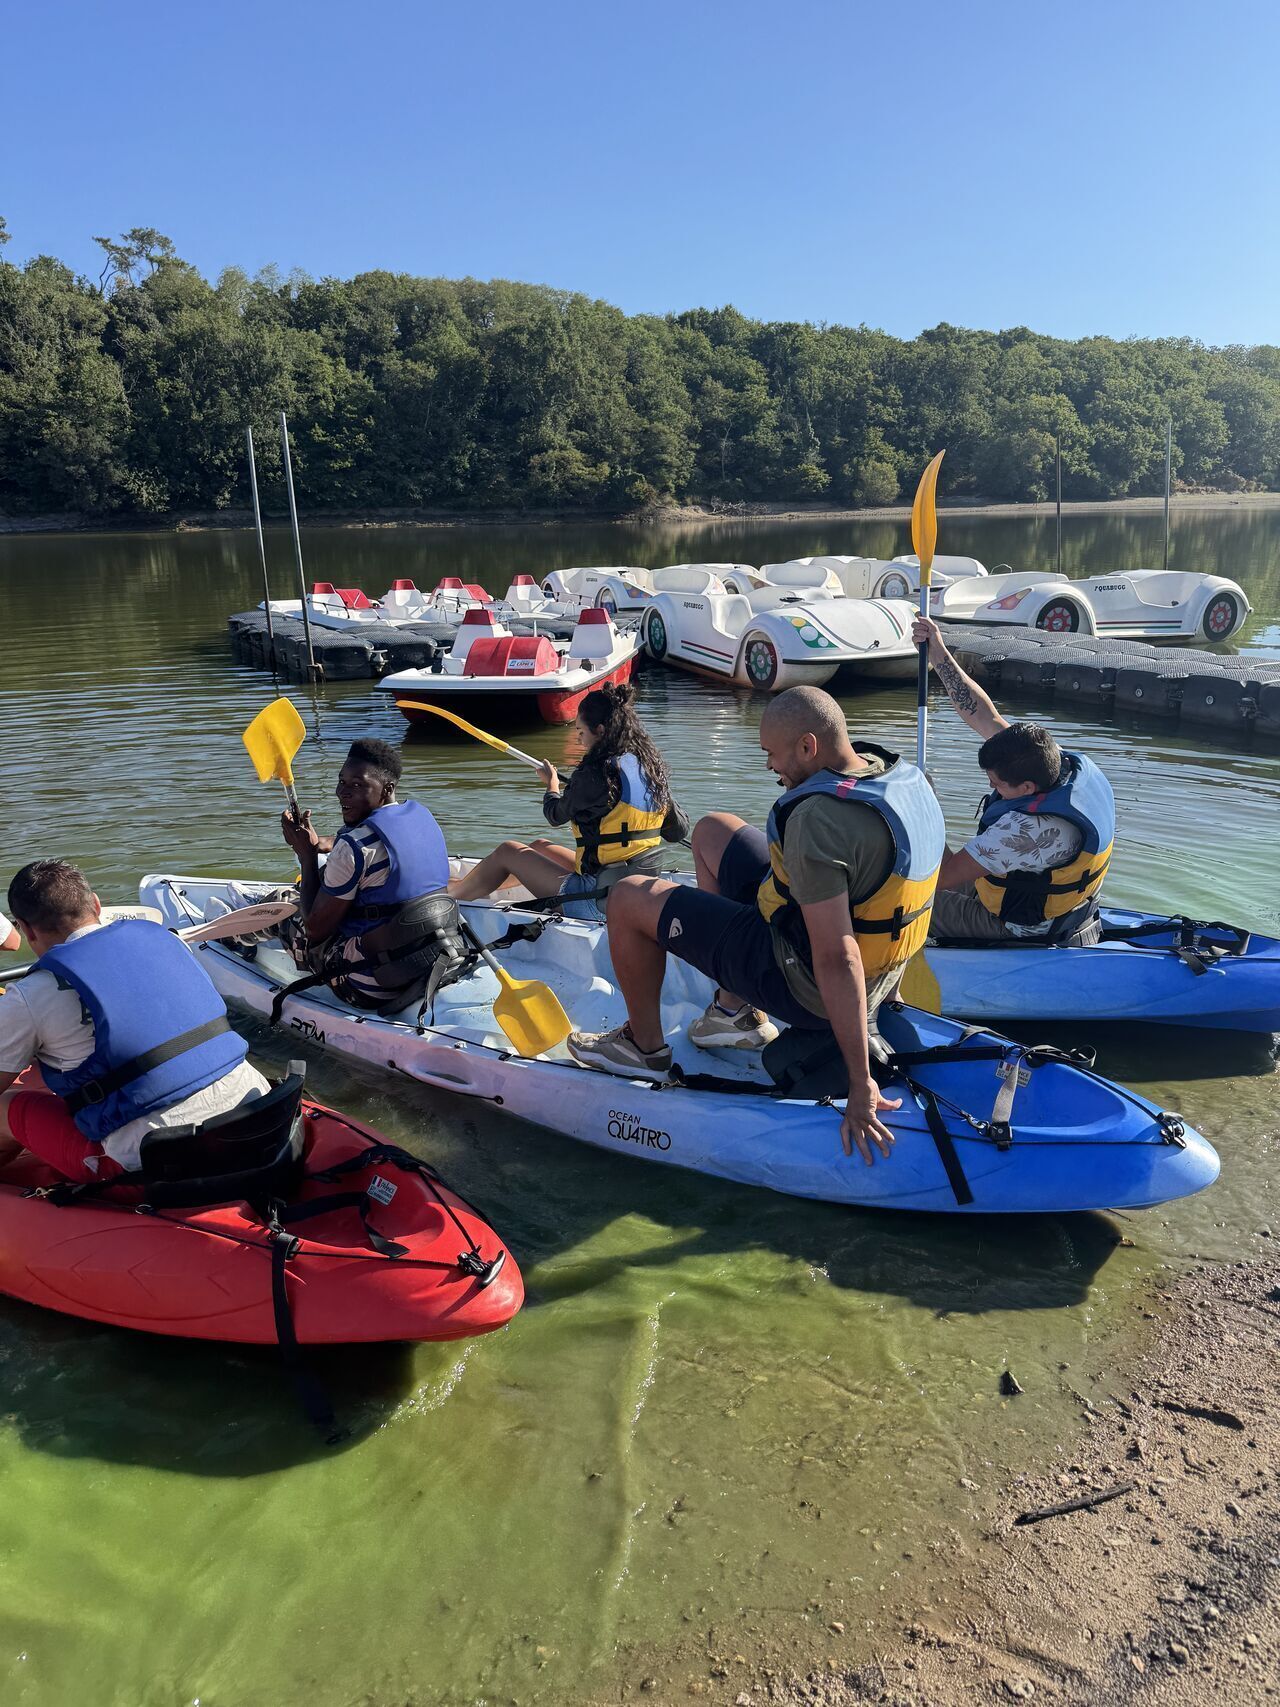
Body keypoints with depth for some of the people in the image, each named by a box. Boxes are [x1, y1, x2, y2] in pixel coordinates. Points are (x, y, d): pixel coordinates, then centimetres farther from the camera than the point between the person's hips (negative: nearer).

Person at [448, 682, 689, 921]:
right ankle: (472, 886, 47)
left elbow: (555, 816, -2)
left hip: (601, 905, -8)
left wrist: (552, 784, 20)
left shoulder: (597, 771, -20)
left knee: (506, 852, 9)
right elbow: (679, 831, 11)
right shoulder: (653, 767, 2)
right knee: (539, 846, 27)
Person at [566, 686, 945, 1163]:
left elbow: (837, 960, -34)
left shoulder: (816, 820, -32)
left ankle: (645, 1047, 20)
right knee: (712, 829, 21)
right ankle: (736, 1010, 25)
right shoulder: (905, 775, -5)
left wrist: (860, 1085, -30)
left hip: (806, 985, -9)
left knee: (629, 899, 0)